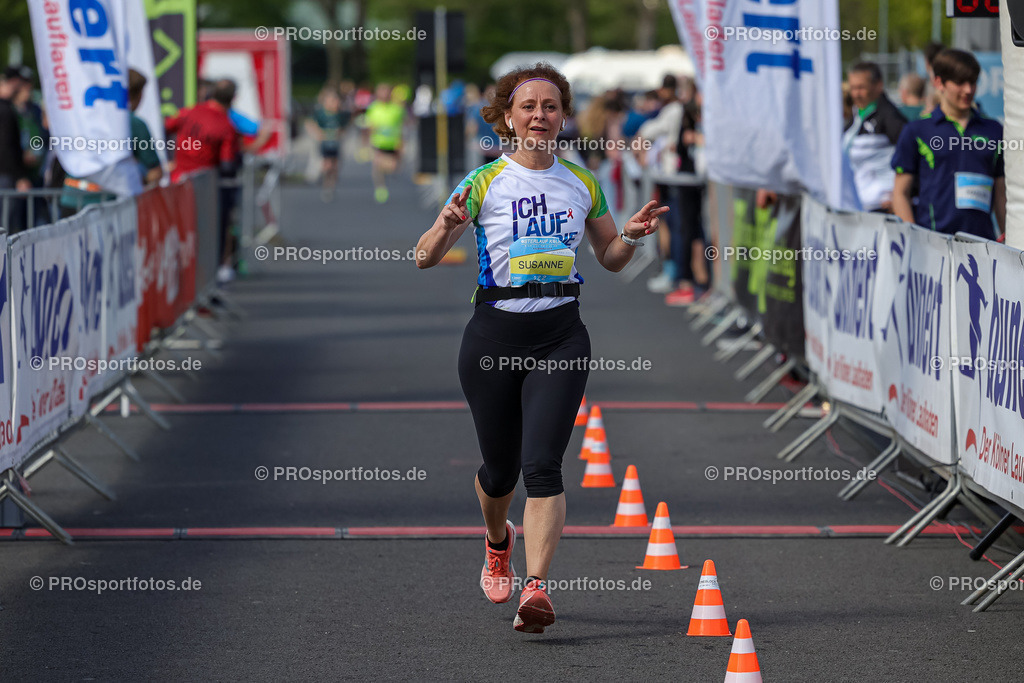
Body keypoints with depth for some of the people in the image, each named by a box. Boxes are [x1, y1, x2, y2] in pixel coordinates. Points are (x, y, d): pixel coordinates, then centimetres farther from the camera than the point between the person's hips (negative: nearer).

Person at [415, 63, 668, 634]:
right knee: (500, 465, 10)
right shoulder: (485, 182, -1)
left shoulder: (582, 184, 8)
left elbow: (611, 258, 19)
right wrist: (447, 227, -25)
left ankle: (537, 588, -22)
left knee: (542, 464, -14)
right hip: (495, 332, -1)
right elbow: (425, 258, -3)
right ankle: (498, 542, 43)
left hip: (561, 335, 1)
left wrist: (631, 235, -2)